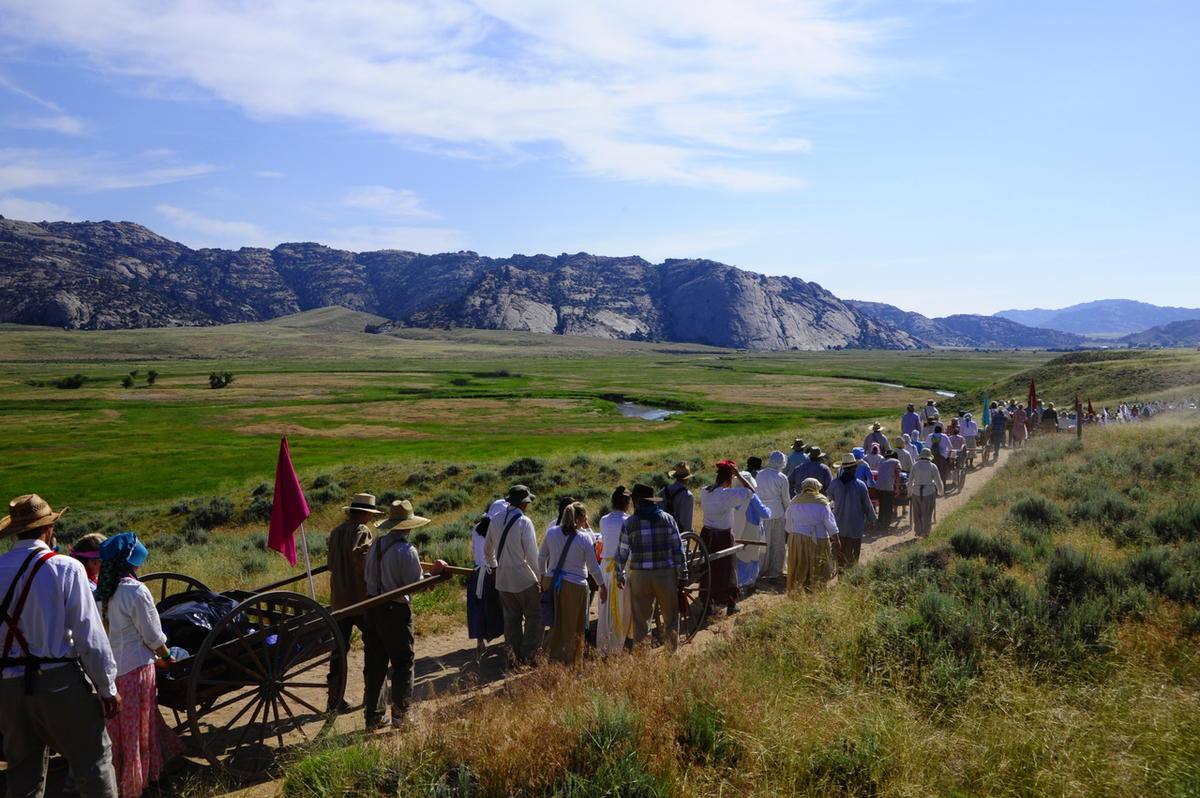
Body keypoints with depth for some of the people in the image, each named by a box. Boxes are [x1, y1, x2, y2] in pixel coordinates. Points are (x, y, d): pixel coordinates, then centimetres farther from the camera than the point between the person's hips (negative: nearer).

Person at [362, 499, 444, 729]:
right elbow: (416, 584, -16)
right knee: (403, 663, 8)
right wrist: (434, 572, -3)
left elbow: (366, 578, 11)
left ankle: (374, 715, 20)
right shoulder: (406, 550, -17)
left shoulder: (375, 545, 4)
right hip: (396, 611, -6)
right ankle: (400, 714, 9)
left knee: (375, 663, 13)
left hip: (372, 609, 6)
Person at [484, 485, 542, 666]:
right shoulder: (524, 522, -16)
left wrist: (494, 567, 32)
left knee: (511, 618, 14)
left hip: (502, 579, 6)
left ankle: (514, 656, 19)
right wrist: (540, 576, -6)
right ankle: (528, 655, 4)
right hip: (524, 578, -6)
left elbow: (487, 550, 17)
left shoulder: (495, 521, 5)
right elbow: (532, 555, -17)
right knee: (534, 616, 6)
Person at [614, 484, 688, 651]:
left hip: (639, 576, 0)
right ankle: (673, 651, 21)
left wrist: (620, 576, 15)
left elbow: (622, 552, 2)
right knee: (671, 616, 15)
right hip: (666, 574, 1)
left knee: (640, 619, 9)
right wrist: (682, 574, 6)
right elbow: (678, 549, -1)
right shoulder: (667, 519, 0)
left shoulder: (629, 523, -2)